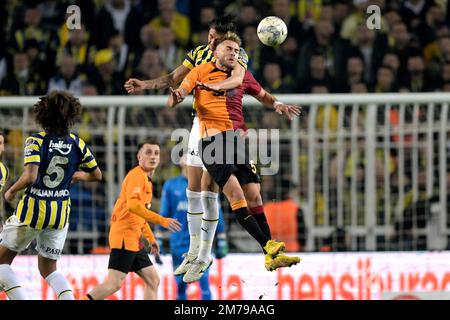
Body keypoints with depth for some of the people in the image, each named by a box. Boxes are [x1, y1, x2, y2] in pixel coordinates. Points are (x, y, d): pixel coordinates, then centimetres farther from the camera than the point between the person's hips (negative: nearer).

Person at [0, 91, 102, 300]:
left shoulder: (36, 141, -12)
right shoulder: (77, 144, 0)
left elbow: (30, 177, -24)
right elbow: (96, 175, 11)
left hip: (32, 210, -4)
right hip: (61, 212, 4)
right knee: (48, 269, 17)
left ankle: (19, 297, -5)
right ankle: (69, 297, -9)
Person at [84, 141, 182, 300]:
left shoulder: (146, 179, 21)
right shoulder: (136, 175, -9)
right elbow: (132, 205, -25)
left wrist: (150, 238, 28)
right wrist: (162, 221, -26)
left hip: (134, 240, 10)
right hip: (125, 236, -10)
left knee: (153, 281, 9)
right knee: (114, 283, -16)